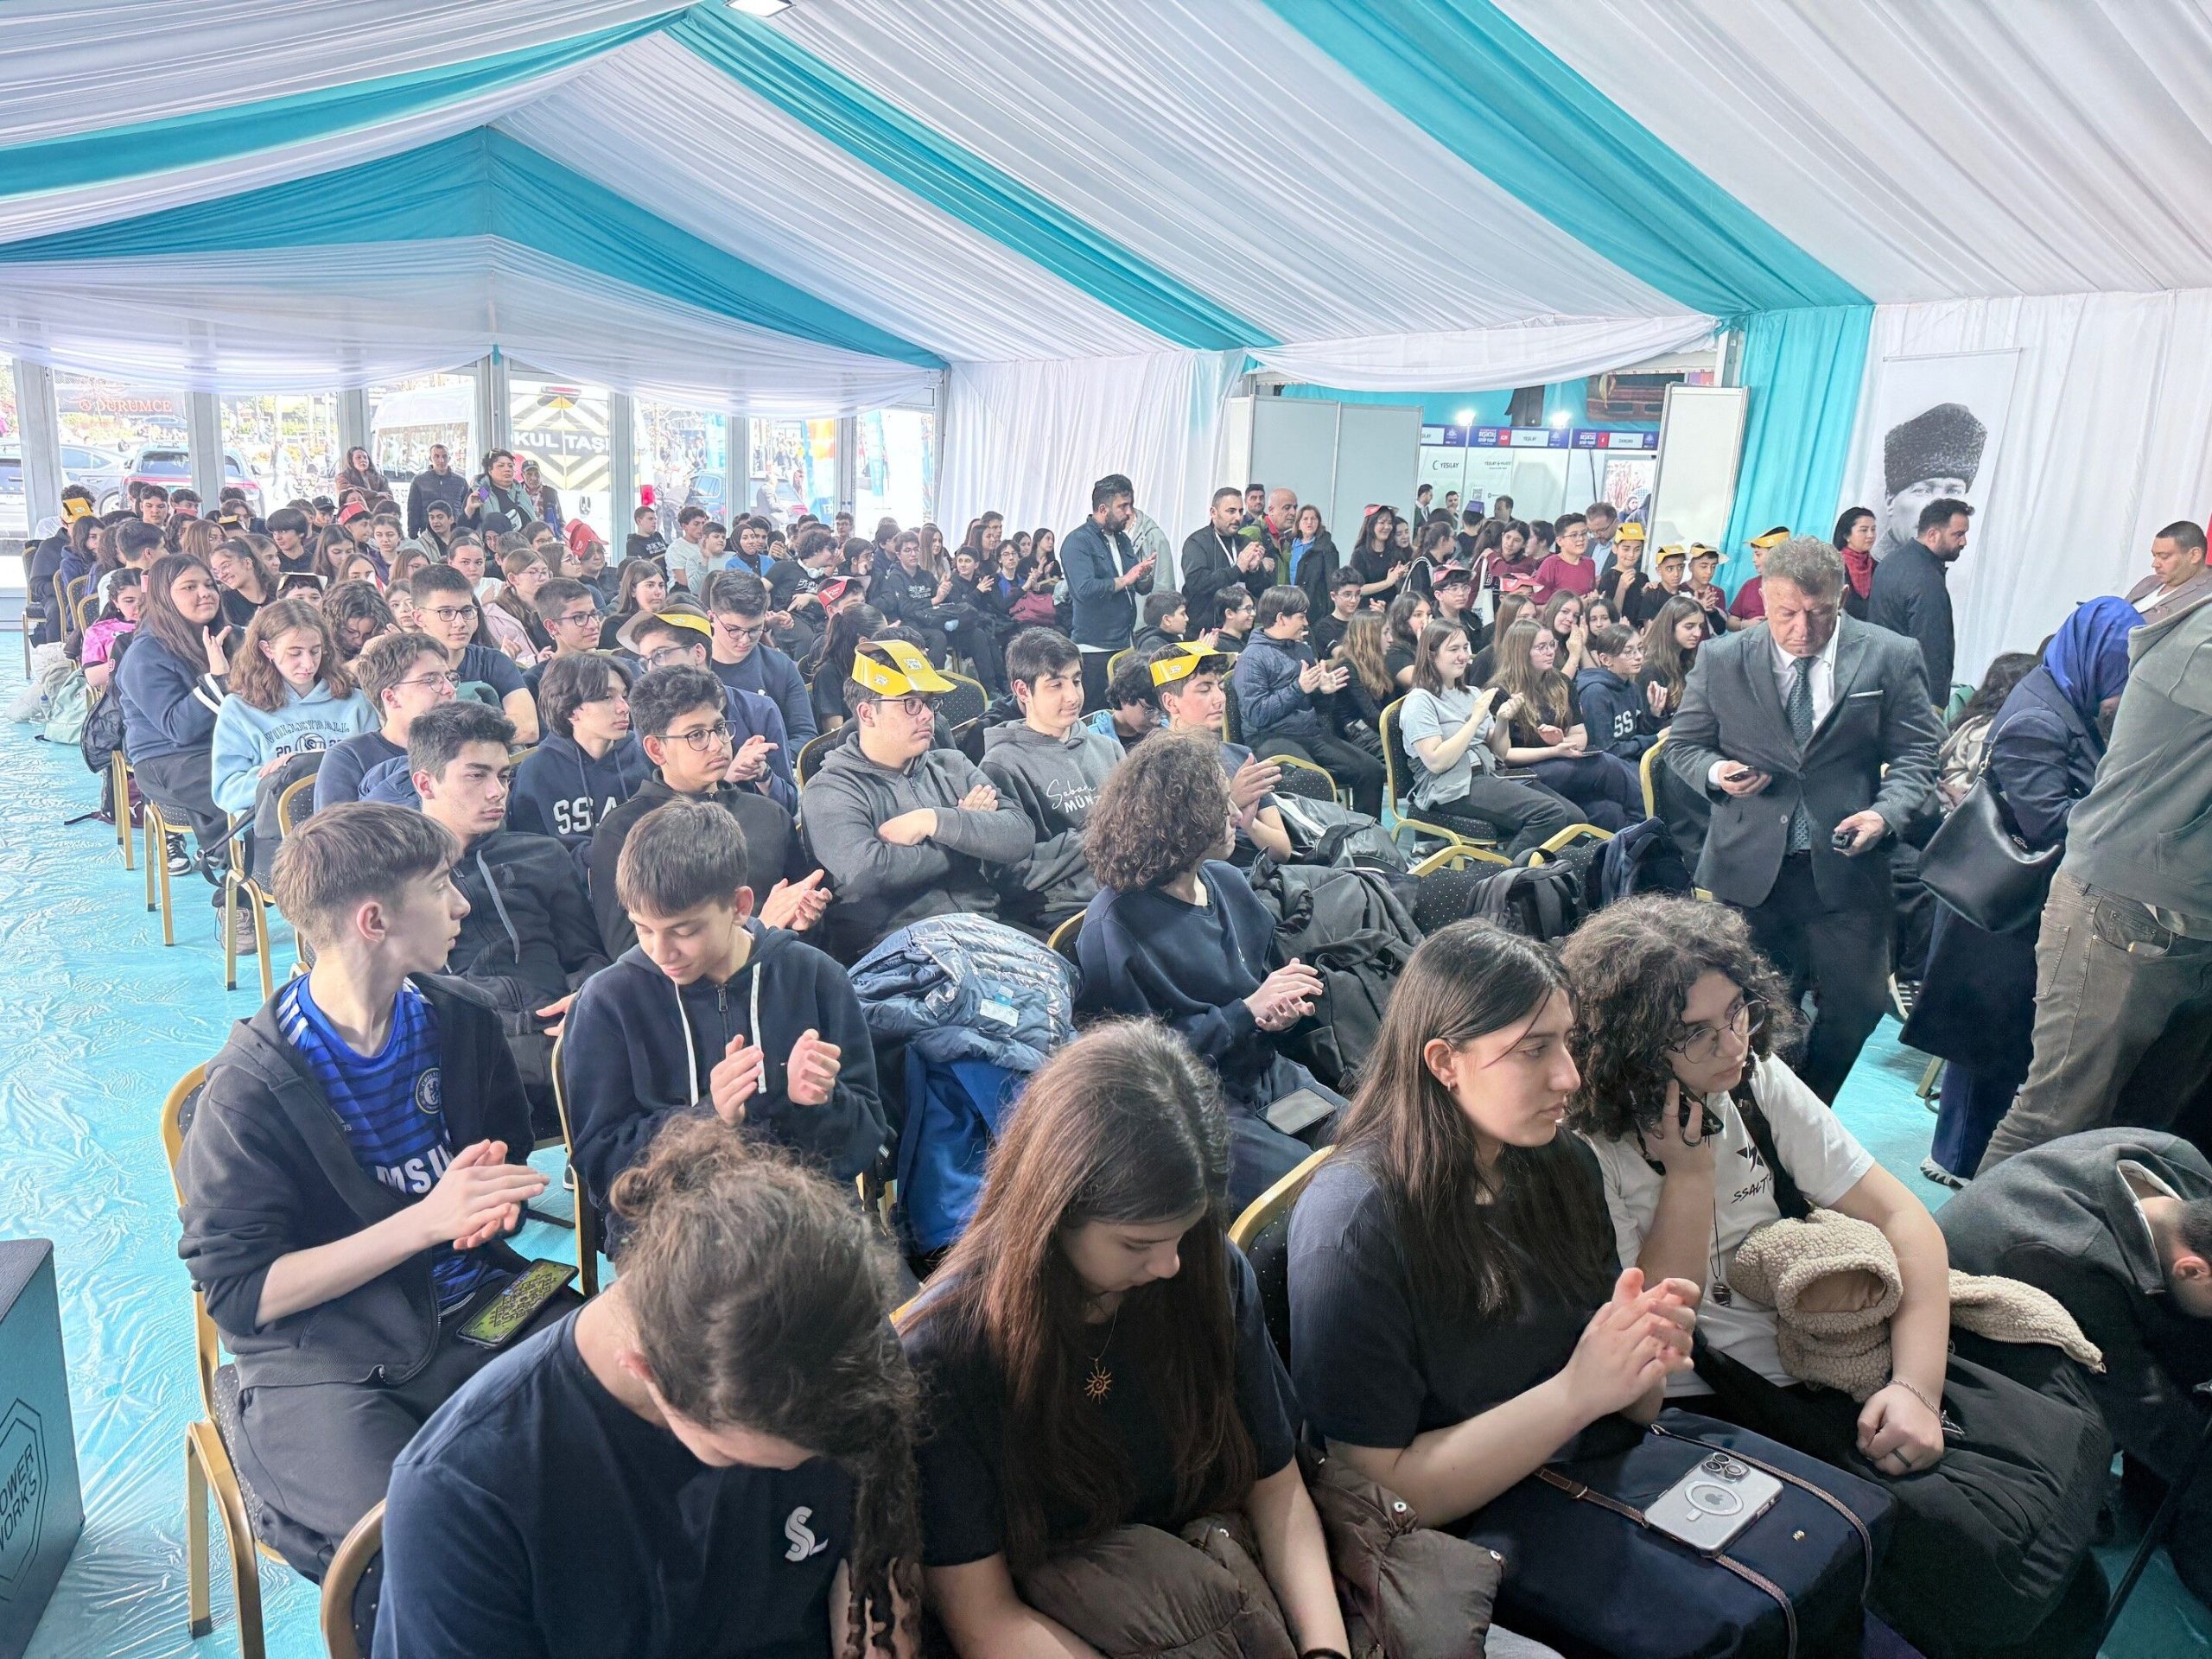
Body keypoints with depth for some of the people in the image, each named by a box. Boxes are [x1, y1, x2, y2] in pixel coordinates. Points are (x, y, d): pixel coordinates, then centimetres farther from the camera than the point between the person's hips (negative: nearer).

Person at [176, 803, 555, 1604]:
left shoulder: (459, 1023, 4)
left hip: (478, 1311, 5)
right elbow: (239, 1292, -11)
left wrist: (496, 1195, -5)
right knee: (429, 1552, -29)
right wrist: (426, 1219, -20)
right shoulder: (251, 1087, -10)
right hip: (325, 1360, -4)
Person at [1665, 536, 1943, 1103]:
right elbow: (1682, 744, 8)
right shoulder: (1721, 660, 1)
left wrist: (1886, 812, -15)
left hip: (1845, 865, 0)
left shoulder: (1891, 657, -1)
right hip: (1747, 866, 0)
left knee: (1857, 1005, 6)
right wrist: (1716, 772, -14)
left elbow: (1917, 753, 3)